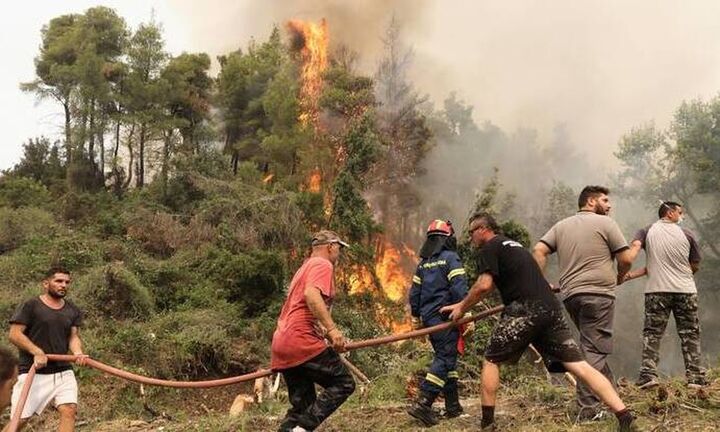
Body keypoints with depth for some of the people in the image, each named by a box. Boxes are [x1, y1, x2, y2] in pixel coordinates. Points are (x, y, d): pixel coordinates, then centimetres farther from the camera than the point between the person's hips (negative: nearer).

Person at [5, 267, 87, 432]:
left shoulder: (73, 311, 13)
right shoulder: (30, 306, -3)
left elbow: (74, 336, 8)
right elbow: (14, 334, -8)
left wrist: (77, 352, -15)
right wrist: (37, 352, -19)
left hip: (63, 372, 4)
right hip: (33, 373, -4)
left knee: (69, 410, -13)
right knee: (20, 419, -5)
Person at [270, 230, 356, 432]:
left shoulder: (305, 267, 27)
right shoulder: (322, 264, -3)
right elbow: (311, 294, -22)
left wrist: (322, 330, 38)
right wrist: (332, 329, -27)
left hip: (281, 345, 10)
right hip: (302, 341, -10)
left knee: (302, 404, 10)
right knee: (344, 383, -5)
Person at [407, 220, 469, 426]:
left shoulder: (423, 263, 14)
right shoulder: (451, 258, -7)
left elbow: (414, 292, 16)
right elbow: (459, 289, -17)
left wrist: (415, 317, 25)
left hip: (429, 317, 7)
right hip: (446, 317, -7)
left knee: (445, 356, 16)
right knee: (445, 358, -8)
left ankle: (453, 405, 19)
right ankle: (423, 403, -20)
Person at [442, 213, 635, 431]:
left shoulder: (490, 248, 4)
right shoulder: (512, 245, 31)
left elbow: (484, 285, -8)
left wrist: (462, 308, 7)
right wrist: (462, 304, 41)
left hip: (525, 310, -8)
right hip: (550, 308, 8)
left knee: (491, 360, 9)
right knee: (579, 365, 0)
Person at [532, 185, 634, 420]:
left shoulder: (561, 226, 17)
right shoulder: (605, 223, 1)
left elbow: (538, 251, 5)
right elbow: (626, 259, -2)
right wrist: (618, 278, 17)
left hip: (569, 295, 6)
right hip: (598, 294, -6)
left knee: (592, 346, 19)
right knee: (594, 350, -6)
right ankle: (588, 408, -7)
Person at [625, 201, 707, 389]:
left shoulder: (646, 231, 4)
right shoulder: (686, 235, 4)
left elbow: (633, 249, -15)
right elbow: (695, 266, 12)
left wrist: (625, 273, -17)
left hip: (657, 290, 0)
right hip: (685, 290, 0)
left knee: (652, 333, 3)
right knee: (690, 334, 8)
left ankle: (648, 374, -7)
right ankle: (695, 376, 8)